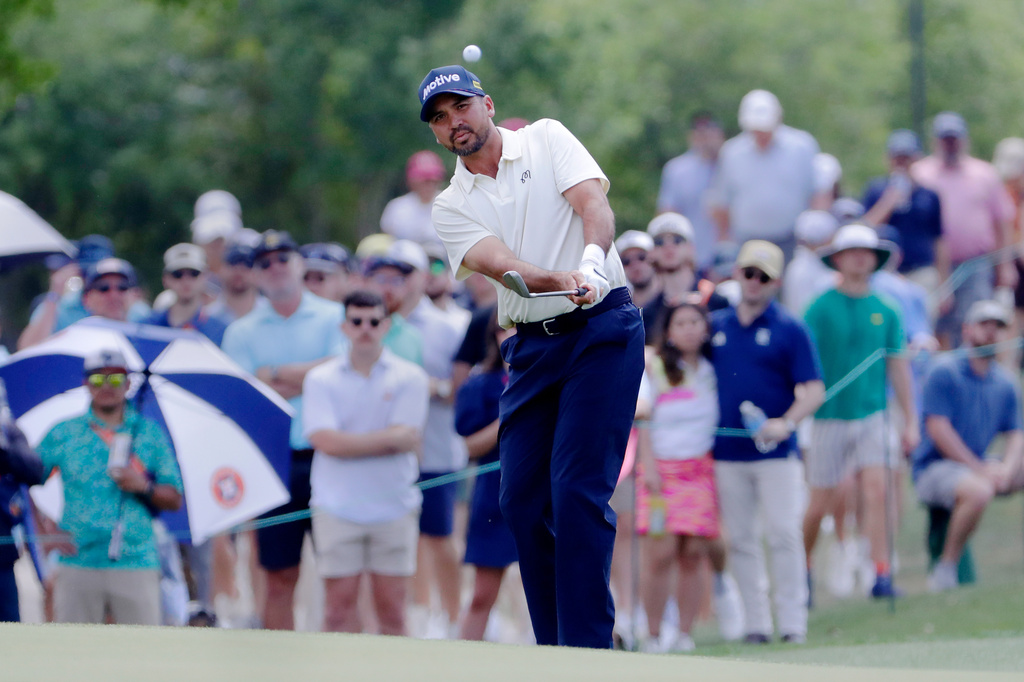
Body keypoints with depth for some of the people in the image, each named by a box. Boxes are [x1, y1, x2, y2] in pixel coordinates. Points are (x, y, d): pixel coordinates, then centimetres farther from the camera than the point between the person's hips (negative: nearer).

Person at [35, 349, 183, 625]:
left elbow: (174, 500, 12)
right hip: (78, 566, 0)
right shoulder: (63, 434, 10)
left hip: (136, 565, 0)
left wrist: (145, 487, -8)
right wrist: (44, 531, -1)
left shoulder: (149, 434, 12)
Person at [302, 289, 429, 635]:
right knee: (339, 607, -2)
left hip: (393, 504, 0)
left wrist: (351, 444, -7)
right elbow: (327, 442, -10)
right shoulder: (320, 379, 4)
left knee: (391, 607, 2)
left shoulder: (409, 377, 4)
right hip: (337, 508, 0)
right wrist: (391, 438, -7)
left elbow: (407, 441, -8)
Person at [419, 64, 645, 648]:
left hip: (602, 330, -5)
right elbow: (499, 262, -9)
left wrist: (592, 261, -33)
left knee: (578, 490, -15)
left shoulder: (547, 140, 5)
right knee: (523, 498, -1)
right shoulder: (452, 207, 9)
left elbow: (595, 205, -11)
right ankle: (555, 657, 9)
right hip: (532, 347, 5)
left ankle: (587, 649, -15)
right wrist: (562, 282, -30)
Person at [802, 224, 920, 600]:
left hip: (872, 414, 2)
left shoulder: (886, 312, 7)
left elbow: (898, 367, 12)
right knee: (820, 503, 4)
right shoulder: (820, 309, -3)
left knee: (878, 490, -15)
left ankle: (882, 575, -16)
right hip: (830, 415, -2)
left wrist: (911, 421, 12)